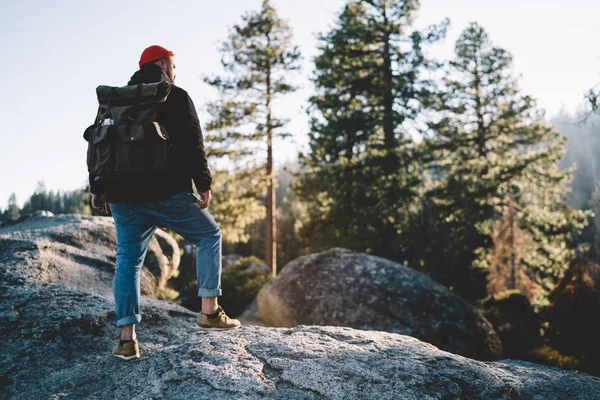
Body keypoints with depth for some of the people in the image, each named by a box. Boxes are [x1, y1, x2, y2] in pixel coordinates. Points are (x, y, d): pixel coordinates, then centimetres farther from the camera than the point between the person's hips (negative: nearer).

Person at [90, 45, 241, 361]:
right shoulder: (175, 97, 0)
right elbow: (193, 146, -9)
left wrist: (97, 189, 19)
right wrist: (204, 186, -5)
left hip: (123, 196, 5)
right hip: (167, 193, -5)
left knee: (128, 260, 10)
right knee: (209, 236, 13)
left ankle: (127, 338, 3)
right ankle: (209, 310, 5)